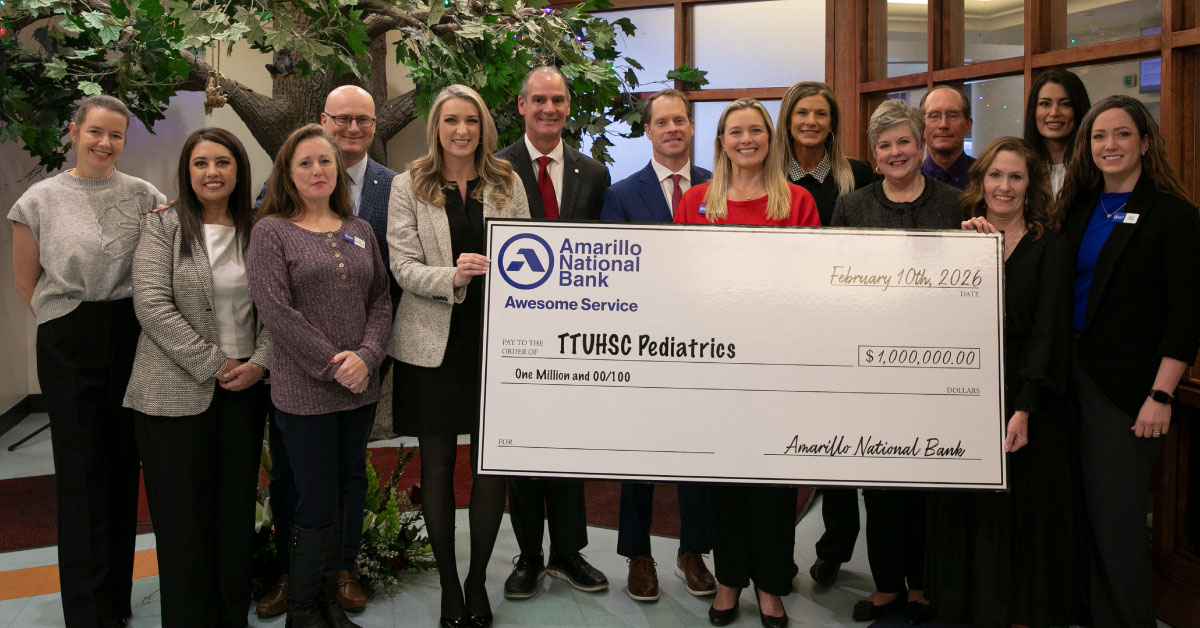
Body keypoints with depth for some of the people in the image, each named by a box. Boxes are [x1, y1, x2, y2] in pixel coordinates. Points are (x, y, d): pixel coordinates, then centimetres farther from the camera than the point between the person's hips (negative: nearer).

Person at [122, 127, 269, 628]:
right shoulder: (163, 227, 1)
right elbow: (152, 306, -10)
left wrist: (260, 362, -7)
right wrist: (213, 364, -13)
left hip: (244, 389, 3)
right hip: (177, 393, -3)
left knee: (237, 509, 8)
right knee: (183, 515, 3)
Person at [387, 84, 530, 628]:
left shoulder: (507, 184, 9)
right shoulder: (409, 186, 3)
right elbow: (403, 266, -4)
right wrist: (451, 277, -22)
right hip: (434, 342, -1)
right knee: (437, 464, 7)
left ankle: (478, 580, 22)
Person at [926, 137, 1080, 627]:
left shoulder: (1051, 247, -2)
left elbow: (1049, 333, -9)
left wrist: (1024, 409, -18)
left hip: (1026, 401, -3)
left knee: (1020, 511, 5)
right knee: (967, 509, 10)